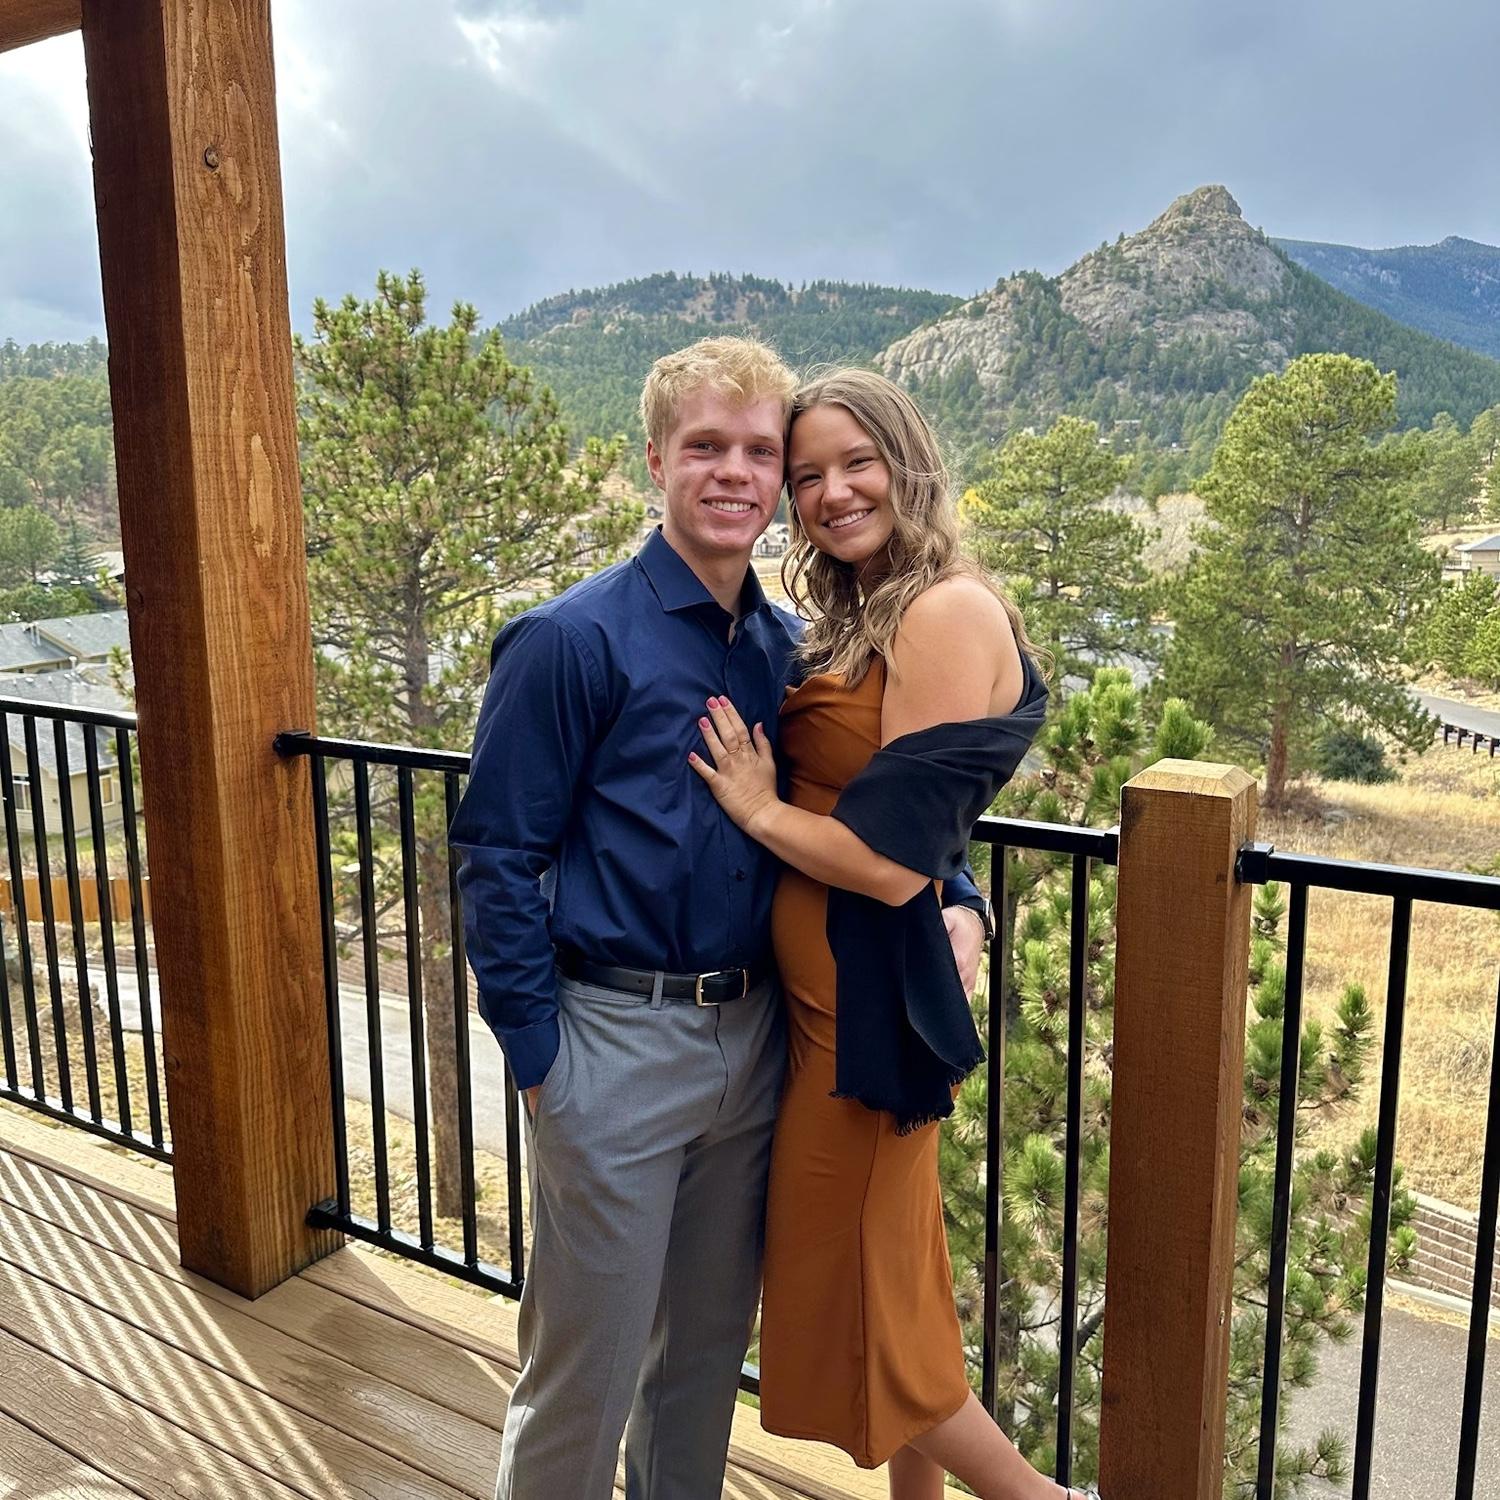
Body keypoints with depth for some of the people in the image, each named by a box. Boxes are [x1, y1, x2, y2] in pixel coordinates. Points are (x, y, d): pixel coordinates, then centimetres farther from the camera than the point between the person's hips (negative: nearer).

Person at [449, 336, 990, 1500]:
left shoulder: (790, 649, 5)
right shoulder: (571, 641, -12)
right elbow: (498, 858, -11)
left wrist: (953, 901, -5)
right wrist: (539, 1057, -12)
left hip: (756, 1038, 6)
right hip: (618, 1043, -5)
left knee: (708, 1344, 22)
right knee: (586, 1368, 9)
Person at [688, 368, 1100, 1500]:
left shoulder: (949, 612, -18)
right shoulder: (849, 619, 11)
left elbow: (894, 861, -22)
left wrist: (759, 808, -11)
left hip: (872, 1005, -9)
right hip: (827, 993, 9)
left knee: (850, 1291, 9)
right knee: (891, 1279, 22)